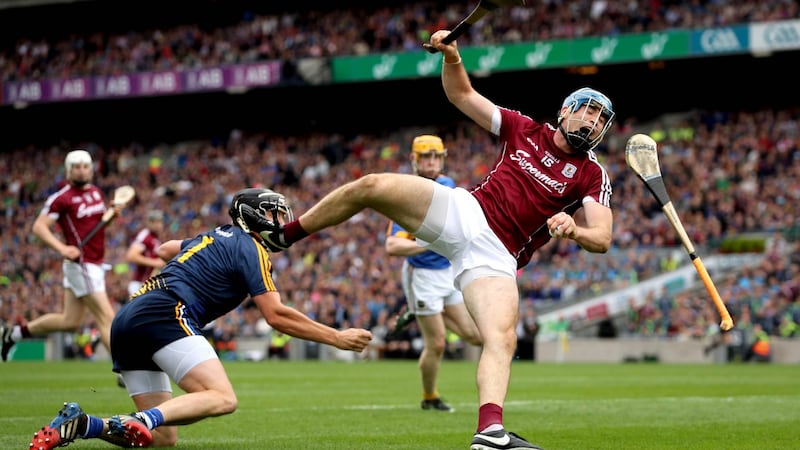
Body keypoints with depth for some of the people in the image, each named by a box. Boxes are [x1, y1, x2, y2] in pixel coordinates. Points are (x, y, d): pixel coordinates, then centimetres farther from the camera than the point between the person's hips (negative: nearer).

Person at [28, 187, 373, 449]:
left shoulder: (215, 236, 28)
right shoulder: (250, 248, 3)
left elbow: (165, 250, 47)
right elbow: (276, 316, -3)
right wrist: (337, 338, 2)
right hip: (165, 313, -9)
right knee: (222, 398, -23)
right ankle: (140, 420, -41)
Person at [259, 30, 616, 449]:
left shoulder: (592, 176, 4)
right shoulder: (524, 129, 12)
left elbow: (602, 239, -8)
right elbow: (461, 94, 20)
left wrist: (574, 229, -31)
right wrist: (452, 57, 0)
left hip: (495, 255, -2)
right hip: (462, 211, 2)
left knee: (502, 338, -28)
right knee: (373, 186, -17)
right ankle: (282, 235, 1)